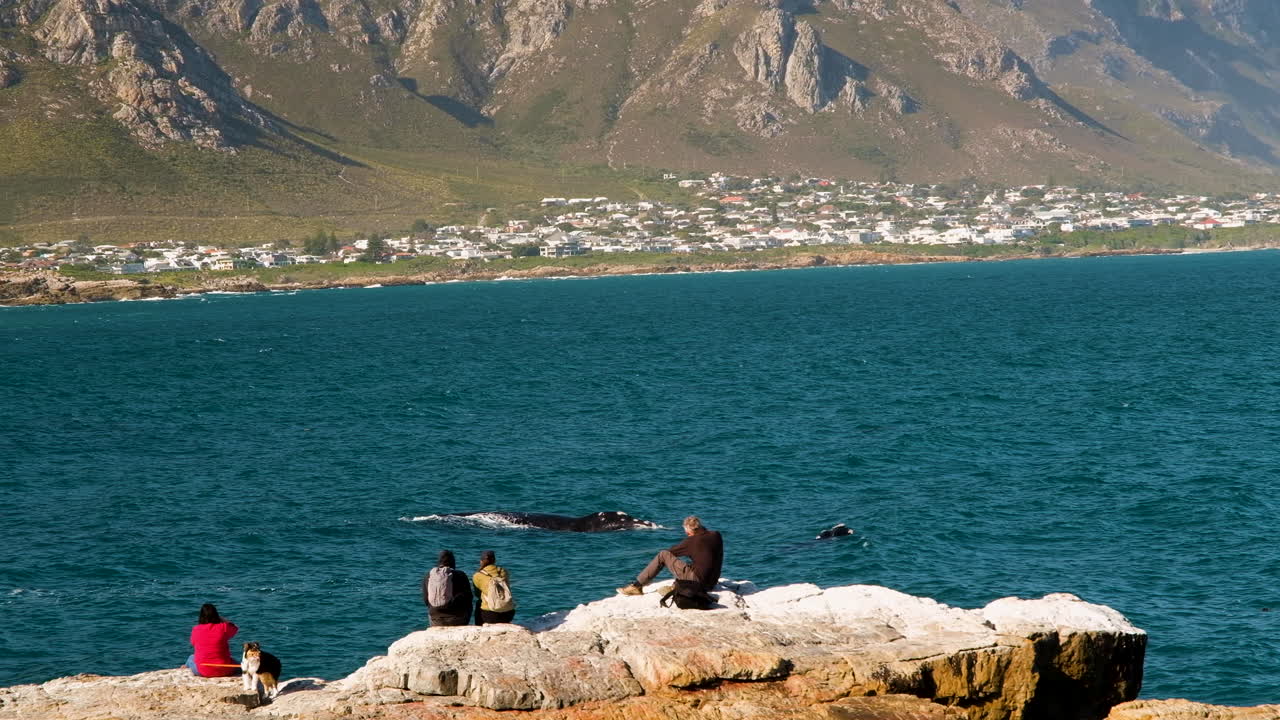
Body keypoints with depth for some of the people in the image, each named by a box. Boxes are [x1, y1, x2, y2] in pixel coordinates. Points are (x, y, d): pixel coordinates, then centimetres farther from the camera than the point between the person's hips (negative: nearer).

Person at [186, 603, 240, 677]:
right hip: (223, 671, 0)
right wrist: (221, 618, 18)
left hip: (202, 672, 0)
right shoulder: (223, 627, -13)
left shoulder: (196, 630, -10)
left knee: (191, 658, 35)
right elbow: (235, 628, 12)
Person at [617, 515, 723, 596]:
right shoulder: (716, 536, 8)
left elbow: (671, 551, 5)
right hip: (711, 584, 7)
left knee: (663, 555, 0)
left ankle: (637, 585, 1)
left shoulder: (692, 540, -8)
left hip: (697, 580, -7)